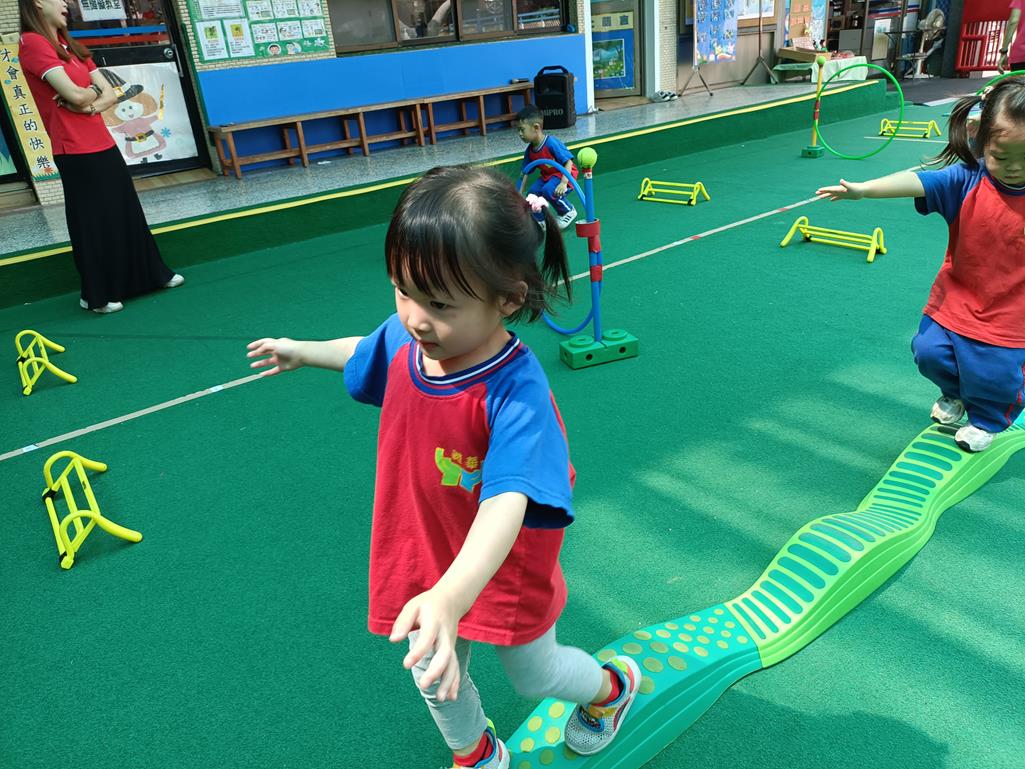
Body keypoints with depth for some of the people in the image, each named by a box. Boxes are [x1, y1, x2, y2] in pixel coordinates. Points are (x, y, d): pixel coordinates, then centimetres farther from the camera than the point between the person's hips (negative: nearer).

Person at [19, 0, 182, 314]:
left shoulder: (71, 47, 16)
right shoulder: (33, 43, -10)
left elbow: (110, 94, 9)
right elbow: (75, 94, -20)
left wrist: (91, 105, -11)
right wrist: (94, 91, 1)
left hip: (103, 144, 8)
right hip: (76, 152, -8)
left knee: (127, 213, 15)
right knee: (93, 223, 1)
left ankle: (151, 274, 29)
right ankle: (95, 295, 15)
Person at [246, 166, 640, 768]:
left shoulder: (516, 391, -37)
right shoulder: (401, 339, -17)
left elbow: (507, 503, -48)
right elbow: (366, 352, 9)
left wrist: (451, 596, -63)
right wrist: (302, 351, 25)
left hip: (501, 568, -5)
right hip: (423, 563, 5)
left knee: (534, 673, 22)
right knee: (435, 678, 24)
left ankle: (613, 685, 58)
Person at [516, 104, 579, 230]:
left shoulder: (551, 143, -27)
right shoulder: (529, 150, -4)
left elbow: (568, 162, -28)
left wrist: (563, 183, -38)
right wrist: (520, 194, 0)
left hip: (564, 173, -7)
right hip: (547, 176, 8)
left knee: (548, 190, -30)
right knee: (533, 191, -13)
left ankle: (568, 211, -4)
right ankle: (540, 220, 4)